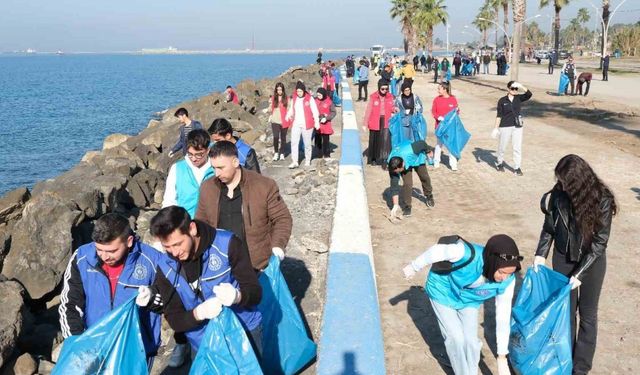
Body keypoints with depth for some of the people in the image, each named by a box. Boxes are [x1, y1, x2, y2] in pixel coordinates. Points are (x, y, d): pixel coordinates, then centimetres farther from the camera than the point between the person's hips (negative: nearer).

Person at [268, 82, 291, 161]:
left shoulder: (286, 99, 0)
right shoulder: (273, 98, 5)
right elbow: (270, 109, 9)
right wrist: (270, 104, -11)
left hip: (284, 121, 0)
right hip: (275, 121, 0)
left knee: (283, 138, 8)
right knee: (276, 137, -12)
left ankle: (282, 154, 20)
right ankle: (276, 153, 5)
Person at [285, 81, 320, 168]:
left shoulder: (309, 98, -6)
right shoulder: (294, 99, 7)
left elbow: (314, 111, -7)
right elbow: (291, 109, 16)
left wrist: (316, 122, -13)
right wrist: (287, 116, -1)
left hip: (307, 124, -3)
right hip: (296, 124, 3)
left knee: (307, 143, 10)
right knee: (294, 142, -6)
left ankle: (308, 160, 26)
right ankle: (295, 161, -4)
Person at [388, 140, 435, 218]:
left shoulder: (410, 151, -48)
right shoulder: (393, 167, -38)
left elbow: (422, 143, -27)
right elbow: (394, 186, -32)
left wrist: (429, 150, -5)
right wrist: (395, 205, -32)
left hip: (417, 158, 1)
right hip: (406, 163, 0)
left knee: (424, 177, 16)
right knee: (407, 183, -19)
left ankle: (429, 196, 44)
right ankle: (407, 207, -3)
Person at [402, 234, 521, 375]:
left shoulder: (507, 281, -28)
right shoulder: (466, 254, -43)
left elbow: (503, 318, -19)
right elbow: (436, 251, -25)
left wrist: (502, 358, -14)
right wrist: (414, 267, -7)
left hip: (469, 300, 3)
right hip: (443, 292, -3)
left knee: (471, 339, 1)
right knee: (456, 338, -8)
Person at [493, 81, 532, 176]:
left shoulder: (519, 98, 2)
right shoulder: (502, 100, -4)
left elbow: (529, 94, -16)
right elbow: (499, 115, -2)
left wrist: (521, 86, -26)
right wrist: (496, 128, -4)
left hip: (517, 127, 2)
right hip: (505, 127, -2)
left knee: (517, 148, 2)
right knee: (502, 147, 11)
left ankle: (517, 168, 9)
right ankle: (500, 163, 33)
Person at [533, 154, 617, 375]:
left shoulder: (601, 200, -23)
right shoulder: (558, 194, -15)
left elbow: (600, 242, -18)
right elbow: (549, 226, 0)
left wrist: (580, 273, -22)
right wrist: (541, 254, -11)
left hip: (592, 262, -3)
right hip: (563, 258, 3)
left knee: (587, 314, 10)